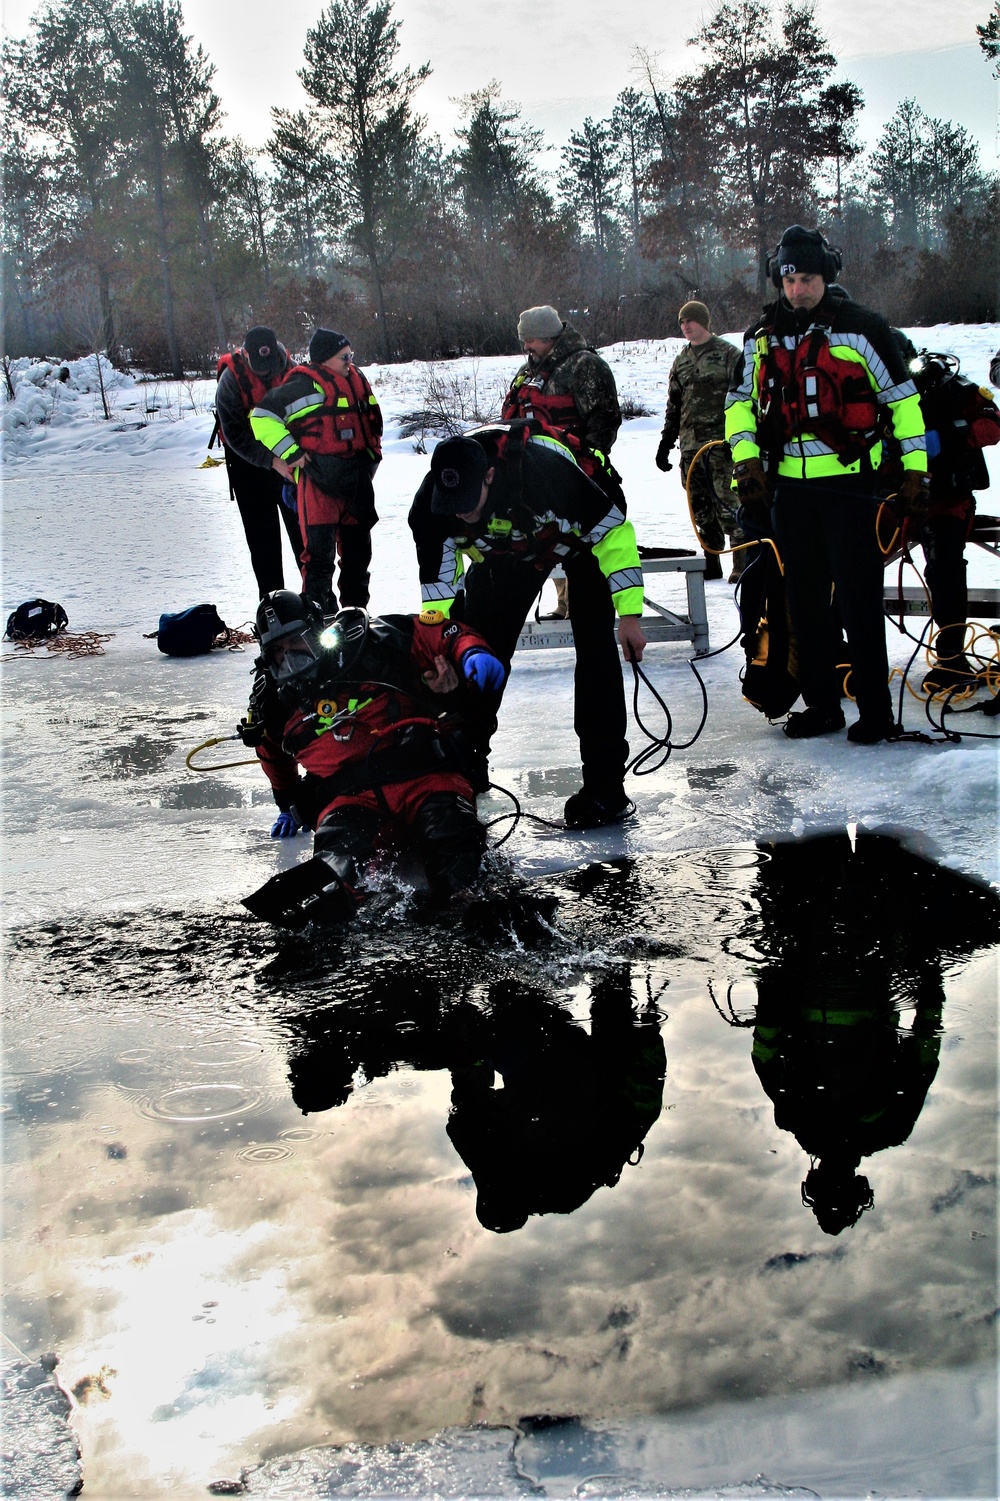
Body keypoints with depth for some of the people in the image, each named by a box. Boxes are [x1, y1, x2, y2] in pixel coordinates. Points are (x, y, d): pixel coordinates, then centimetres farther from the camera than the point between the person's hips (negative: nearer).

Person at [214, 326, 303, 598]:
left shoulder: (285, 365, -8)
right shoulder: (231, 379, -21)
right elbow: (235, 436, -21)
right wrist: (272, 461, -30)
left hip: (286, 456, 4)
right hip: (249, 462, -3)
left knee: (301, 524, 7)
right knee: (262, 534, -3)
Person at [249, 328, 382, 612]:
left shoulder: (355, 379, 11)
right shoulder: (305, 385, -13)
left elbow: (371, 422, 27)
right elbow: (262, 417, -14)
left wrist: (371, 456, 20)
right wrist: (291, 453, -14)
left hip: (357, 483, 8)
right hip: (320, 483, -8)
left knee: (358, 549, 16)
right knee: (320, 552, -8)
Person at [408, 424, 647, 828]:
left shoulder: (545, 468, -43)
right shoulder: (431, 505, -30)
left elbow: (614, 531, -32)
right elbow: (438, 587, -18)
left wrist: (629, 613, -32)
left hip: (582, 534, -4)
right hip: (506, 549, 4)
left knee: (594, 647, -17)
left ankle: (605, 785, -14)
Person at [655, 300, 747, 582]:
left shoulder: (728, 354, 1)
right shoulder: (681, 362, 18)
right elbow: (673, 407, 23)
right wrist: (665, 444, 19)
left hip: (721, 442, -6)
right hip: (691, 444, 6)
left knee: (726, 502, -12)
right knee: (701, 507, 6)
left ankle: (742, 562, -8)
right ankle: (711, 564, 13)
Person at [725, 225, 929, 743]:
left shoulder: (861, 327, -3)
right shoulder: (762, 336, 10)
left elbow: (903, 399, 0)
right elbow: (740, 402, 19)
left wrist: (914, 471, -3)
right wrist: (746, 460, 5)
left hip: (849, 481, -5)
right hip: (788, 484, 5)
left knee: (859, 601, -4)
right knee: (805, 601, 9)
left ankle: (874, 711, 4)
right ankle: (821, 705, 19)